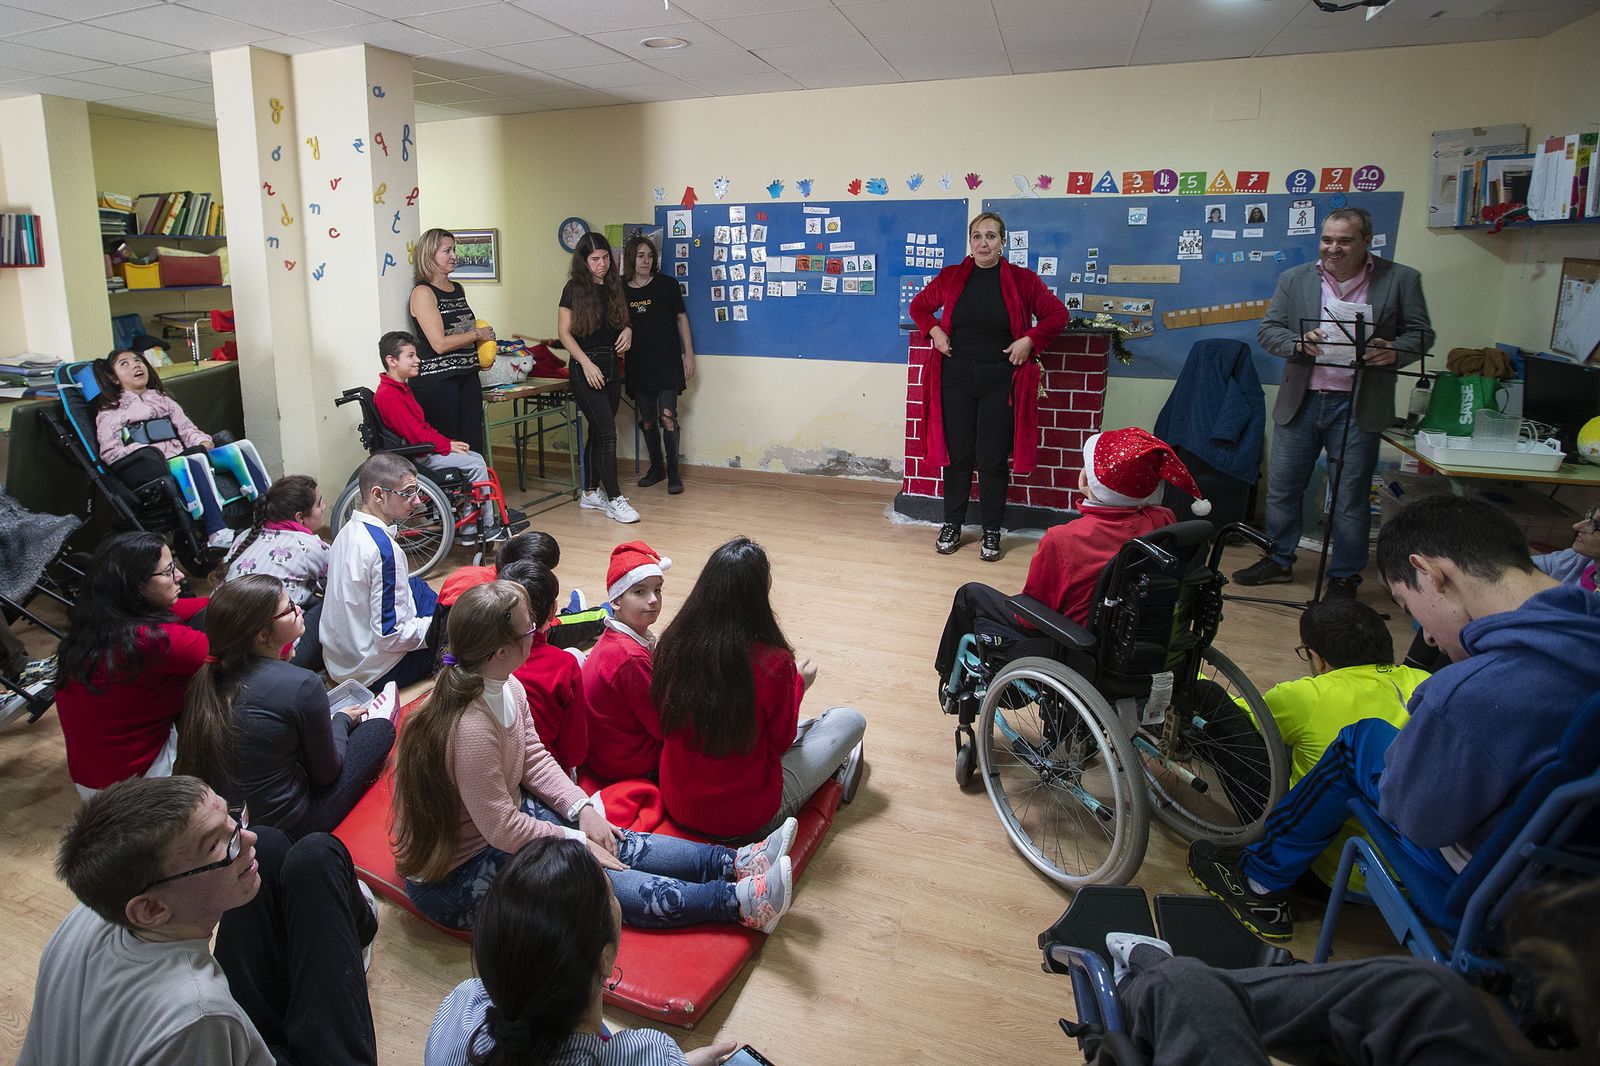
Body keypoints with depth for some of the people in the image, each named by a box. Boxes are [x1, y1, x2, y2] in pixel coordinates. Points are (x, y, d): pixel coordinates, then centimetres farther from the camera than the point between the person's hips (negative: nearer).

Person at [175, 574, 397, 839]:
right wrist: (342, 720, 7)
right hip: (287, 827, -7)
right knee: (381, 729, 9)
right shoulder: (301, 685, -26)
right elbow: (325, 773, -11)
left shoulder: (214, 675, -7)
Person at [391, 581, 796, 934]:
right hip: (452, 878, -8)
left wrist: (582, 808, -9)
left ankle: (735, 862, -8)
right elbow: (503, 831, -28)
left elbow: (534, 759, 4)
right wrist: (576, 841, -17)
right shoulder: (470, 730, -35)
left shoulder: (508, 688, -6)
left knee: (611, 843, -6)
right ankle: (739, 902, -20)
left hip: (502, 817, 8)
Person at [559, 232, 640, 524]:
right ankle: (615, 499, -5)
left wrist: (627, 330, -2)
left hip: (611, 365, 6)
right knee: (607, 432, -10)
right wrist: (587, 363, -17)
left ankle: (590, 493, 21)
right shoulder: (575, 288, -6)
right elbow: (564, 332, -8)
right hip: (586, 367, -6)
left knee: (598, 432, 11)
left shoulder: (614, 286, 10)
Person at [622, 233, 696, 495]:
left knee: (667, 416, -12)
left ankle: (673, 472, -2)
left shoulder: (666, 284, 0)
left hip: (667, 362, -3)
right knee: (646, 420, 8)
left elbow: (681, 318, 4)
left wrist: (689, 355, -1)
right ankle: (656, 468, 23)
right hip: (638, 365, 3)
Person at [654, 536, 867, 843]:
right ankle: (838, 767, 41)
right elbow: (779, 742, -7)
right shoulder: (773, 662, -25)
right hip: (747, 822, -5)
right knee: (850, 719, 12)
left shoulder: (673, 644, -13)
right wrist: (799, 683, 10)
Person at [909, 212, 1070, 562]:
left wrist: (1029, 340, -9)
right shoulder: (950, 277, 5)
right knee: (957, 454, 8)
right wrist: (934, 330, 0)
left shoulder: (1023, 280, 0)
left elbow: (1057, 315, 5)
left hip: (1001, 381, -1)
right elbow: (919, 306, 18)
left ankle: (991, 533, 16)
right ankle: (952, 526, 23)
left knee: (993, 459, 3)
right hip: (956, 378, 2)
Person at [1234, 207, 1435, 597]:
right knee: (1282, 487, 10)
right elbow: (1268, 330, 3)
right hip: (1301, 401, 2)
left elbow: (1421, 333, 1)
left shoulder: (1401, 280, 0)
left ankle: (1344, 576, 20)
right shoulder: (1294, 279, 4)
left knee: (1352, 497, 5)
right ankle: (1279, 561, 28)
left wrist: (1394, 351, -21)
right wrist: (1297, 343, -18)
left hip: (1358, 406, -2)